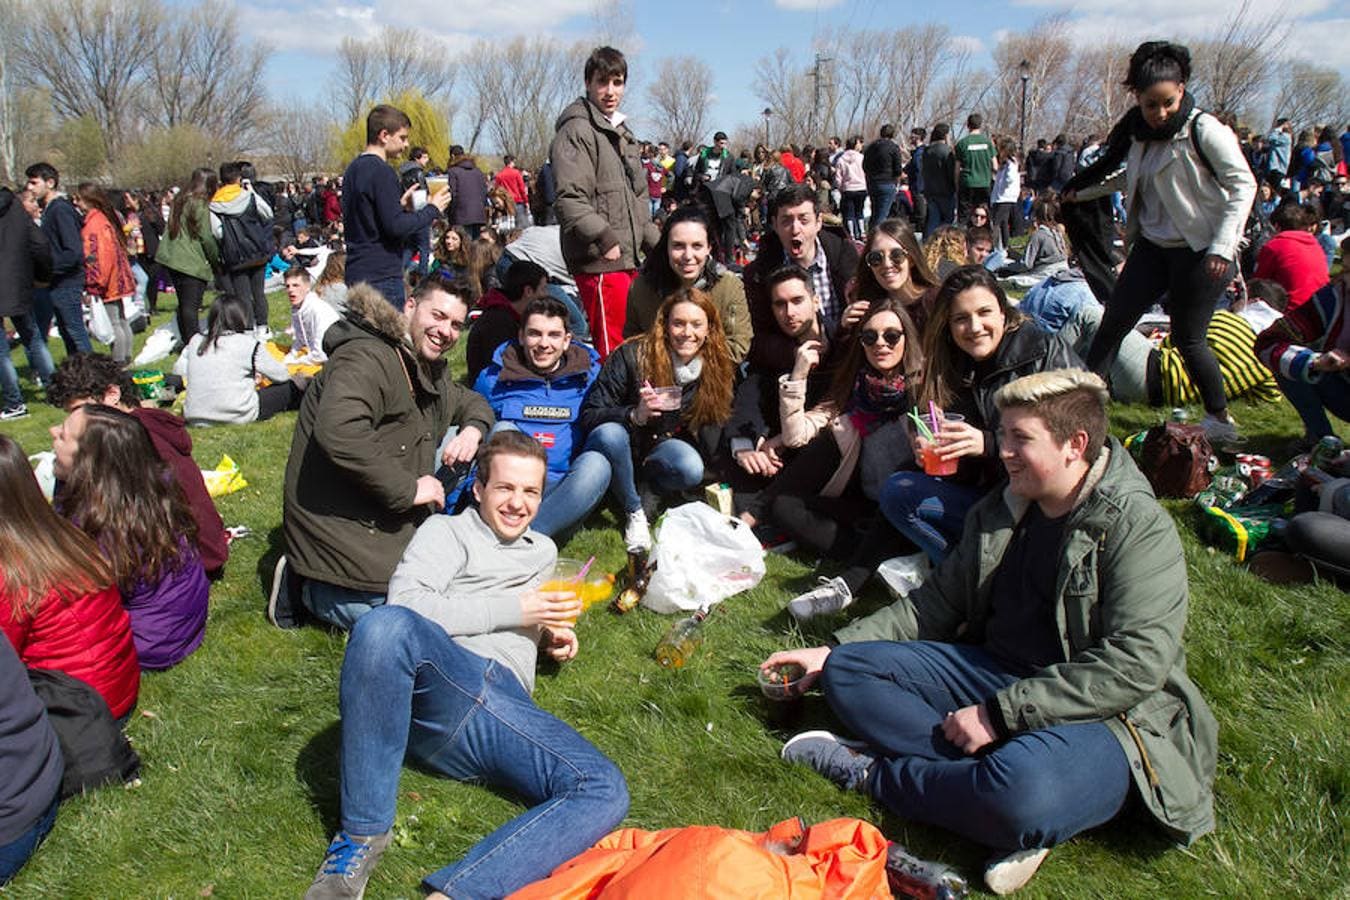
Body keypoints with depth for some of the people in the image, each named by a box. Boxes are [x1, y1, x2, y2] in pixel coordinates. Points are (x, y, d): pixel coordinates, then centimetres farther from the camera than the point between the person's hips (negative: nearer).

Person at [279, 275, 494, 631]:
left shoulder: (431, 371, 12)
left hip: (394, 519, 10)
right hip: (338, 525, -10)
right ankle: (306, 586, 5)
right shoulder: (365, 359, -20)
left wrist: (473, 429, 1)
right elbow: (338, 433, -37)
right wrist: (408, 488, -28)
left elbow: (471, 401, 27)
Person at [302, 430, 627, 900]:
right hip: (440, 682, -3)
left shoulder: (543, 551, 33)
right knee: (385, 624, -38)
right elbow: (404, 605, -2)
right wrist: (514, 611, -4)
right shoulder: (447, 531, 16)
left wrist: (550, 634, 22)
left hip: (508, 703, 4)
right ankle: (362, 833, -25)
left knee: (606, 792, -23)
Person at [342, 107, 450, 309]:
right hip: (382, 276, -9)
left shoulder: (353, 169, 14)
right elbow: (396, 226, -20)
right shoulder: (381, 172, -14)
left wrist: (400, 205, 14)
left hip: (356, 273, 9)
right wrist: (432, 210, -8)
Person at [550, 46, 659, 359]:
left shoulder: (623, 133, 22)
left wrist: (656, 242, 19)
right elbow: (569, 201, -19)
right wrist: (605, 239, -22)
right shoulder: (576, 130, -8)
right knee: (611, 349, -9)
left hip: (628, 260, 9)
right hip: (599, 263, -9)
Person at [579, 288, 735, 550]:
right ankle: (634, 512, -14)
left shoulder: (716, 370, -8)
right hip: (620, 445, -2)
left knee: (692, 470, -32)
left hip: (659, 448, 2)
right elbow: (589, 415, -22)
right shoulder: (632, 355, -20)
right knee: (609, 433, -37)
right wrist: (635, 415, -38)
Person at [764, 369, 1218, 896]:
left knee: (1022, 790, -40)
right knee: (847, 671, -7)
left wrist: (1000, 714, -23)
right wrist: (834, 649, 6)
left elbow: (1135, 664, -22)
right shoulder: (1000, 514, 10)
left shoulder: (1139, 529, -13)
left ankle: (874, 772, -12)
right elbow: (936, 604, 15)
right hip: (993, 675, 7)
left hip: (1099, 715, -7)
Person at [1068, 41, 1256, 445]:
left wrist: (1222, 246, -20)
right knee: (1113, 323, 2)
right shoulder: (1140, 132, 5)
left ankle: (1221, 420, 15)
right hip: (1152, 245, 6)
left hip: (1200, 250, -6)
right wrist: (1081, 193, 32)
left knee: (1187, 337, -3)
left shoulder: (1203, 129, -13)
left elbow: (1243, 185, -13)